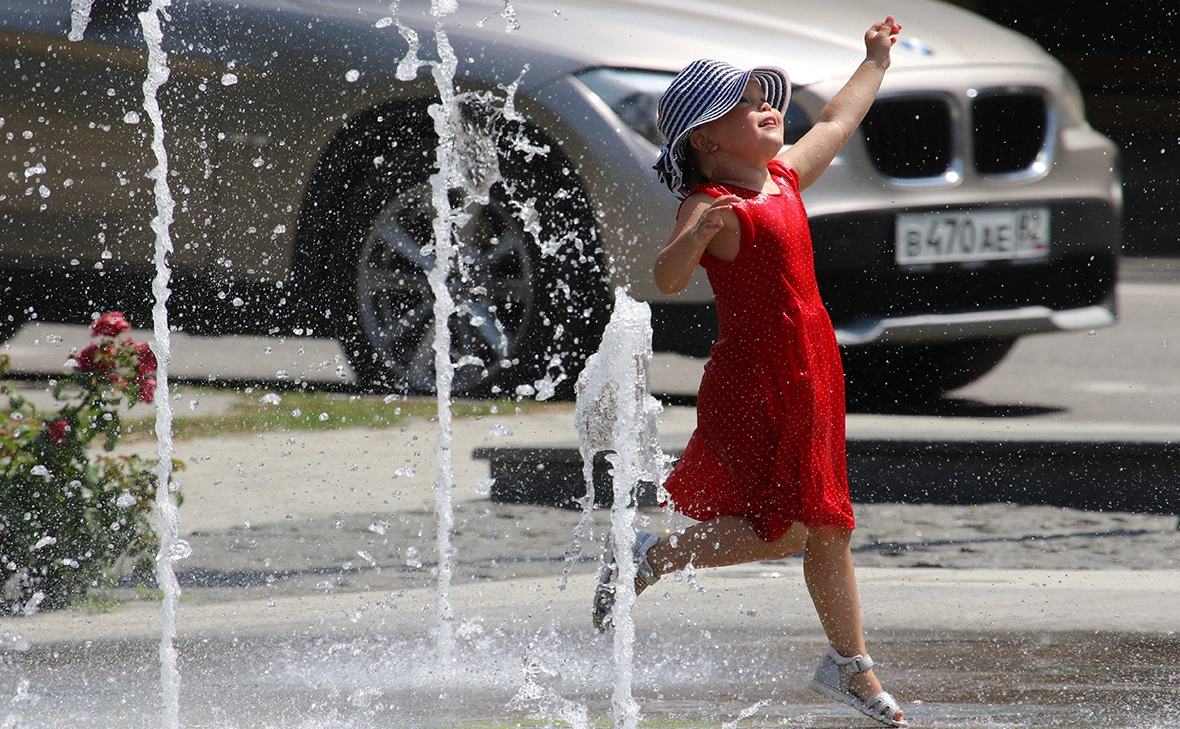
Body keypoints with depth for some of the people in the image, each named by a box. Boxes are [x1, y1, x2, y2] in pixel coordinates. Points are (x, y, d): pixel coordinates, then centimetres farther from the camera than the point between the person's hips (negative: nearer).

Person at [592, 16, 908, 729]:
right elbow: (668, 278, -31)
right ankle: (650, 556, 6)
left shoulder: (783, 176, 11)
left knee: (827, 527, 13)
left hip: (810, 377, 8)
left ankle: (850, 664, 23)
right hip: (752, 383, -8)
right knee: (782, 530, -11)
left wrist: (875, 62, 41)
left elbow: (834, 124, 30)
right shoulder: (714, 207, -15)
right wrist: (695, 236, -50)